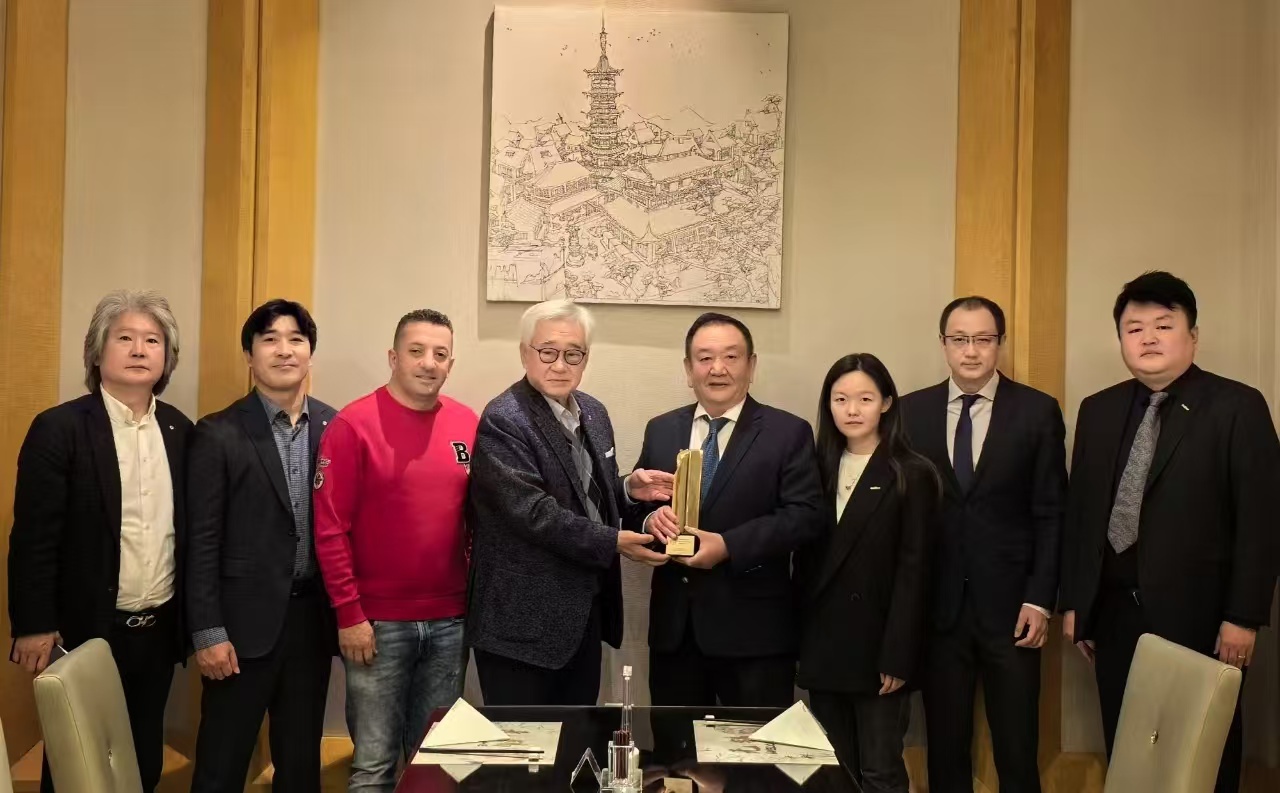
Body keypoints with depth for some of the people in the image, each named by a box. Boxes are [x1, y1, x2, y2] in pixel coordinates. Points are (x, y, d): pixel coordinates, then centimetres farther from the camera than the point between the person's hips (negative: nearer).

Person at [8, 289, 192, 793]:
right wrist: (34, 627, -14)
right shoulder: (59, 428, -10)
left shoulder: (180, 429, 5)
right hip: (85, 631, -4)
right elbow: (33, 538, -12)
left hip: (159, 629, 5)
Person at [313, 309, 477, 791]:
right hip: (378, 622, -4)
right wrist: (349, 614, -10)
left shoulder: (469, 426, 4)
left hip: (450, 621, 4)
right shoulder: (353, 425, -8)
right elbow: (330, 527, -9)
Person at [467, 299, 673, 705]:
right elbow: (534, 512, -23)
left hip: (585, 608, 8)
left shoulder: (593, 412, 10)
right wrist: (613, 542, -23)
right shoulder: (503, 421, -16)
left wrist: (627, 490, -1)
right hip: (525, 618, -8)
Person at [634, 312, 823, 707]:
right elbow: (633, 504, 12)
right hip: (674, 624, 4)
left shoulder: (788, 432, -2)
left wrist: (728, 546, -19)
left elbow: (805, 514, -10)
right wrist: (651, 519, -12)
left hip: (754, 629, -3)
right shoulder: (660, 430, 11)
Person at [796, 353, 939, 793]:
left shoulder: (912, 475, -6)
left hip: (877, 647, -5)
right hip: (823, 647, 5)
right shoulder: (818, 469, 9)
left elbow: (913, 573, -10)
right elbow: (805, 561, 10)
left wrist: (896, 657, -14)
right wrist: (799, 640, 5)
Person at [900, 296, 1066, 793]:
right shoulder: (912, 410, 4)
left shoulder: (1038, 411, 0)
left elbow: (1051, 513, 0)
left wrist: (1041, 598, -6)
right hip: (936, 604, 1)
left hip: (1010, 604, -1)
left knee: (1017, 748, 6)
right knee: (945, 743, 10)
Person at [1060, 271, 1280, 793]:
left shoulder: (1238, 407, -5)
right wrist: (1073, 602, 7)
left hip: (1198, 614, -4)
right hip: (1115, 612, 4)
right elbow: (1079, 512, 9)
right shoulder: (1098, 410, 9)